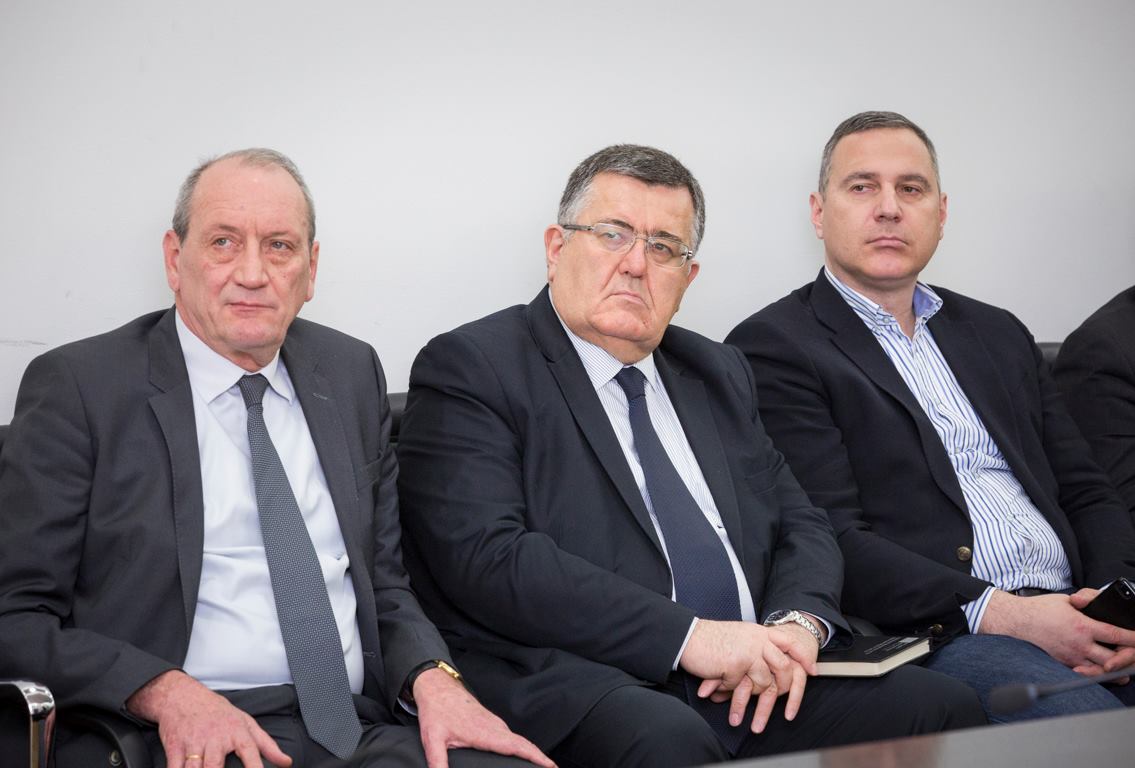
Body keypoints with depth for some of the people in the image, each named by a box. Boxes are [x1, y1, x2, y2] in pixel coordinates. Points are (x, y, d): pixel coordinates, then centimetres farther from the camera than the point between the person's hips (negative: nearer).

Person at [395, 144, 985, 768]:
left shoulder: (717, 374, 22)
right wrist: (688, 637, -18)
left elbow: (799, 524, 20)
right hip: (578, 685, -7)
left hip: (754, 683, 7)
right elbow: (486, 557, -14)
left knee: (941, 705, -15)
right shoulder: (468, 369, 0)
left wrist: (798, 623, -5)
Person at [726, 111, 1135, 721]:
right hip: (933, 636, -6)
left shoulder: (998, 334, 23)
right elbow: (827, 539, -10)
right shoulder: (773, 347, 1)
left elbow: (1084, 495, 20)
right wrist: (1000, 614, -18)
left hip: (1070, 619, 6)